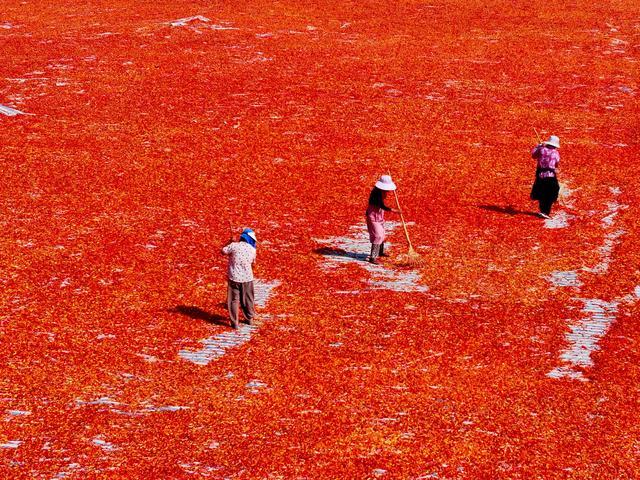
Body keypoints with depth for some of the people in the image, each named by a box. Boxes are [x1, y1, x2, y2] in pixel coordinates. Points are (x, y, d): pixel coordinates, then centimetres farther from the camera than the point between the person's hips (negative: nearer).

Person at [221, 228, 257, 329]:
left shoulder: (234, 246, -10)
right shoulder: (252, 249, -3)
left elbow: (223, 251, 4)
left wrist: (229, 242, 16)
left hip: (234, 278, -2)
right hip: (247, 278, 2)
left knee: (234, 300, 6)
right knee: (248, 299, 19)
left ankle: (235, 323, 3)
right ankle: (250, 319, 33)